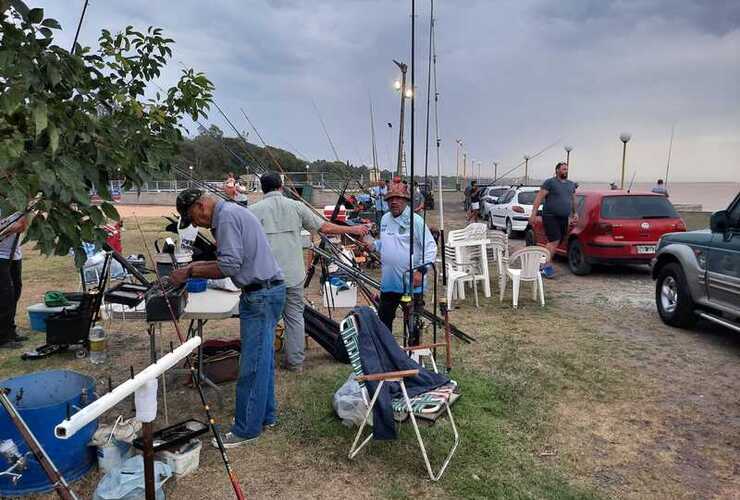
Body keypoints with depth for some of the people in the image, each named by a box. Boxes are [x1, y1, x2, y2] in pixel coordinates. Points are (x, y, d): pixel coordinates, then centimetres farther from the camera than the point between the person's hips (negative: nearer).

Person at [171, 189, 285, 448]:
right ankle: (266, 414, 30)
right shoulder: (230, 212, 17)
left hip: (261, 295, -11)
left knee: (252, 364, -2)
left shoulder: (227, 216, -15)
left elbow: (229, 266, -21)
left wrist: (190, 272, -14)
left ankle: (247, 429, 8)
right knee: (262, 359, 18)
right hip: (266, 291, 11)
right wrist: (197, 265, 13)